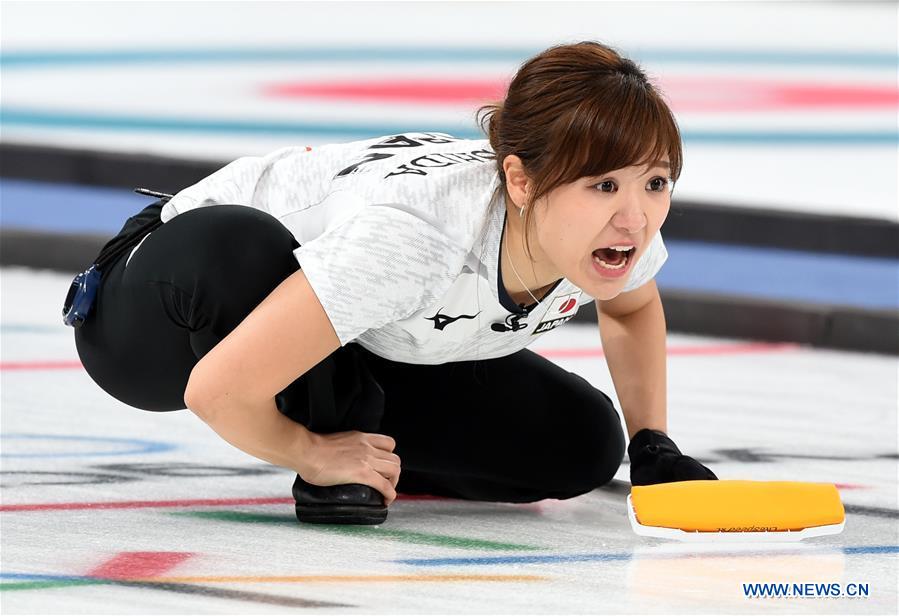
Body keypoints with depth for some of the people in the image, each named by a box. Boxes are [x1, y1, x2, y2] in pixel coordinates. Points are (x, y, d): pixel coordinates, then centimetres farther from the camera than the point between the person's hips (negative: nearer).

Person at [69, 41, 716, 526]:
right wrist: (312, 453, -24)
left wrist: (654, 446, -2)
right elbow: (220, 390, -42)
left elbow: (633, 307, 8)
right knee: (234, 242, -42)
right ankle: (330, 435, -15)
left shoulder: (625, 221, -21)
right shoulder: (420, 232, -43)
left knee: (582, 442, -11)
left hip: (360, 348, 6)